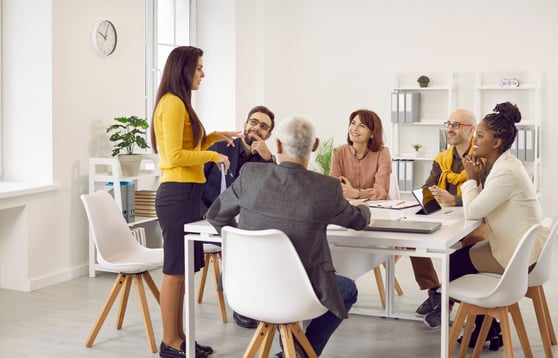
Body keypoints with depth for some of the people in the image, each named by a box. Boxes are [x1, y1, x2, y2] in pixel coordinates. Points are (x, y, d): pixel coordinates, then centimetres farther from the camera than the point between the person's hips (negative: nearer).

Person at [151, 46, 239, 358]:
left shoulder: (180, 103, 18)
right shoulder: (173, 103, -13)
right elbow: (175, 155, -19)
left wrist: (214, 137, 17)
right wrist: (214, 156, -11)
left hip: (187, 194, 10)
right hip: (177, 194, -10)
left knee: (183, 268, 12)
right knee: (175, 270, -4)